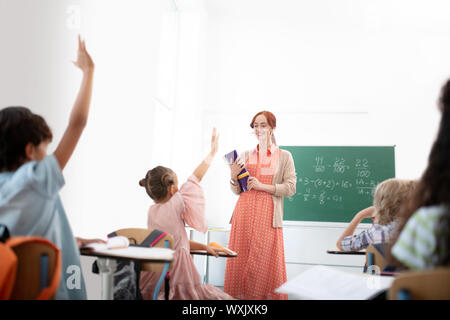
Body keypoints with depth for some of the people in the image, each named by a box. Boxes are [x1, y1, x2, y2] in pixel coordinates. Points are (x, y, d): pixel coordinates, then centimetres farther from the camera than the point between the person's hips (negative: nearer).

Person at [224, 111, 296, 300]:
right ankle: (238, 296, 11)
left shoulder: (284, 156, 6)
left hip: (267, 215, -3)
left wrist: (262, 186, -12)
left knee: (266, 261, -6)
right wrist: (233, 177, -4)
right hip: (244, 213, 3)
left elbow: (290, 188, -3)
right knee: (240, 260, 1)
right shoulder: (245, 156, 15)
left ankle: (266, 297, 7)